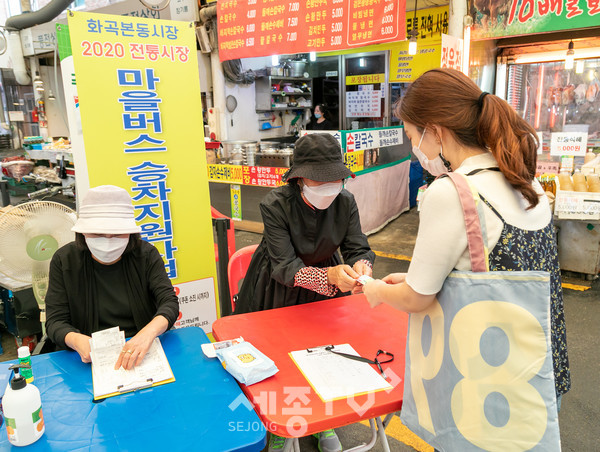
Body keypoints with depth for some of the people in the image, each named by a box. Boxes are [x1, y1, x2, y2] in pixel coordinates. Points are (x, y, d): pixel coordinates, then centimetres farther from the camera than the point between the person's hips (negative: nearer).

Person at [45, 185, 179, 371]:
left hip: (146, 352, -2)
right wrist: (76, 340, -28)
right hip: (90, 357, 2)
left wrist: (148, 333, -33)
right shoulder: (64, 260, -2)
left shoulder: (146, 254, -3)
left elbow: (169, 301, -11)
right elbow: (55, 322, -4)